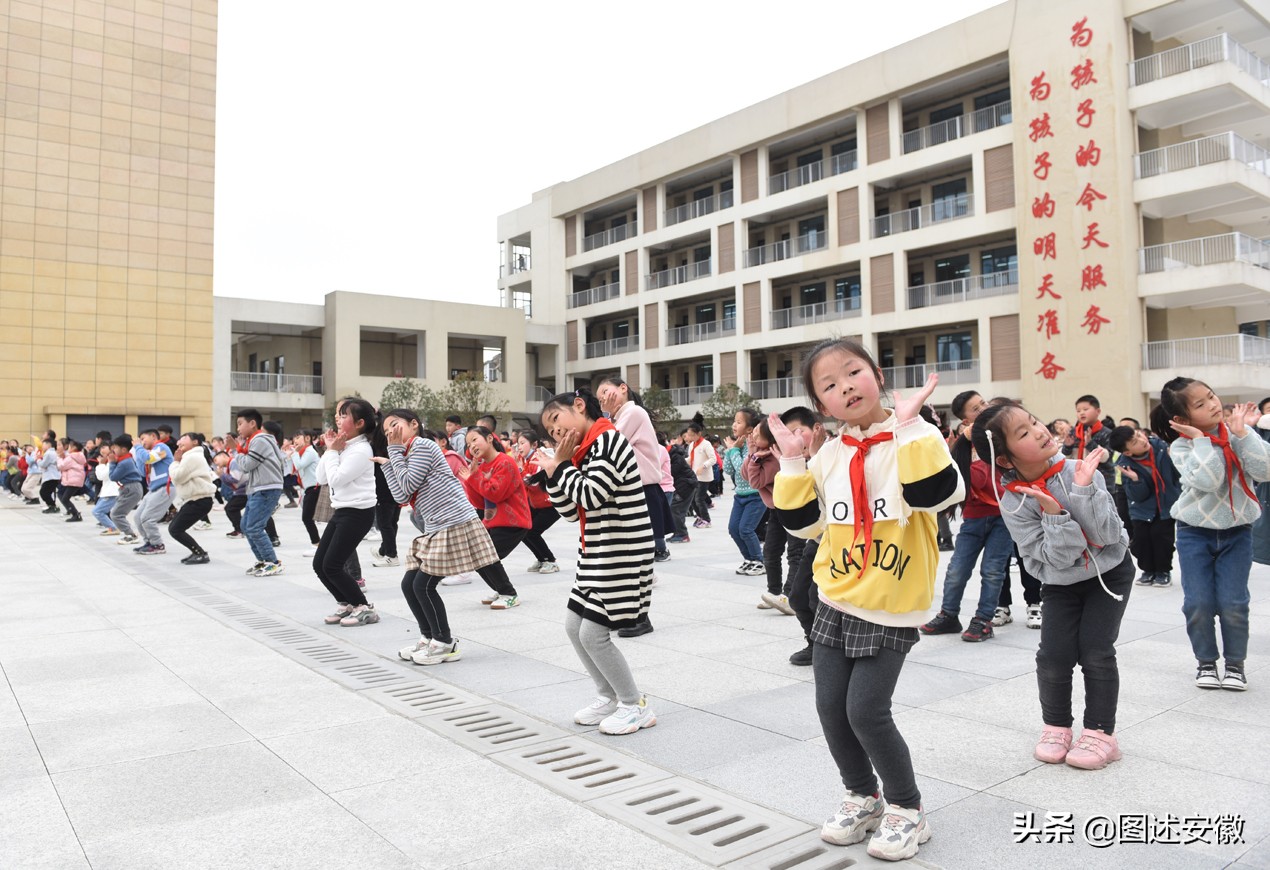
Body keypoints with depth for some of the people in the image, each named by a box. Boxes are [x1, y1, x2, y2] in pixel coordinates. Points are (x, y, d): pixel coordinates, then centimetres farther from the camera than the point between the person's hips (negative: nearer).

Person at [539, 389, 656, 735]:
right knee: (574, 627, 11)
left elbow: (589, 497, -23)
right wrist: (555, 471, 0)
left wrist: (563, 465, -8)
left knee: (593, 633, -7)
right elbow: (571, 512, 12)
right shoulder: (586, 452, 14)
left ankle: (636, 706, 10)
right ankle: (609, 697, 26)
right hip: (597, 556, 10)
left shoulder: (608, 440, -14)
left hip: (621, 556, -10)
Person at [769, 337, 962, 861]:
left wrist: (910, 425, -29)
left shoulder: (914, 438, -10)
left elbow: (937, 494, -29)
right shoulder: (829, 455, 4)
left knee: (866, 710, -7)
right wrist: (792, 463, -3)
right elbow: (803, 523, 5)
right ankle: (862, 798, 32)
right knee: (830, 706, 9)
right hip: (835, 601, 6)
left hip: (891, 607, -6)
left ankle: (907, 809, 18)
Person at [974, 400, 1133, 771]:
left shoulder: (1078, 470, -19)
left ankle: (1100, 732, 9)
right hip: (1061, 583, 0)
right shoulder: (1013, 503, -21)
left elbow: (1108, 536, -23)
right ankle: (1056, 726, 15)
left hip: (1109, 571, 0)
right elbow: (1057, 559, -23)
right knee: (1054, 654, -9)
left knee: (1095, 650, -9)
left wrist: (1084, 490, -33)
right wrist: (1054, 515, -37)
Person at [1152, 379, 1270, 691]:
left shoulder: (1239, 434, -3)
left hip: (1236, 530, 1)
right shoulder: (1181, 446, -12)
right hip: (1194, 531, -1)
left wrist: (1241, 432, -18)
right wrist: (1201, 439, -22)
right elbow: (1207, 481, -27)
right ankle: (1206, 661, 20)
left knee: (1233, 603, -3)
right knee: (1198, 603, -2)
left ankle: (1236, 663, 19)